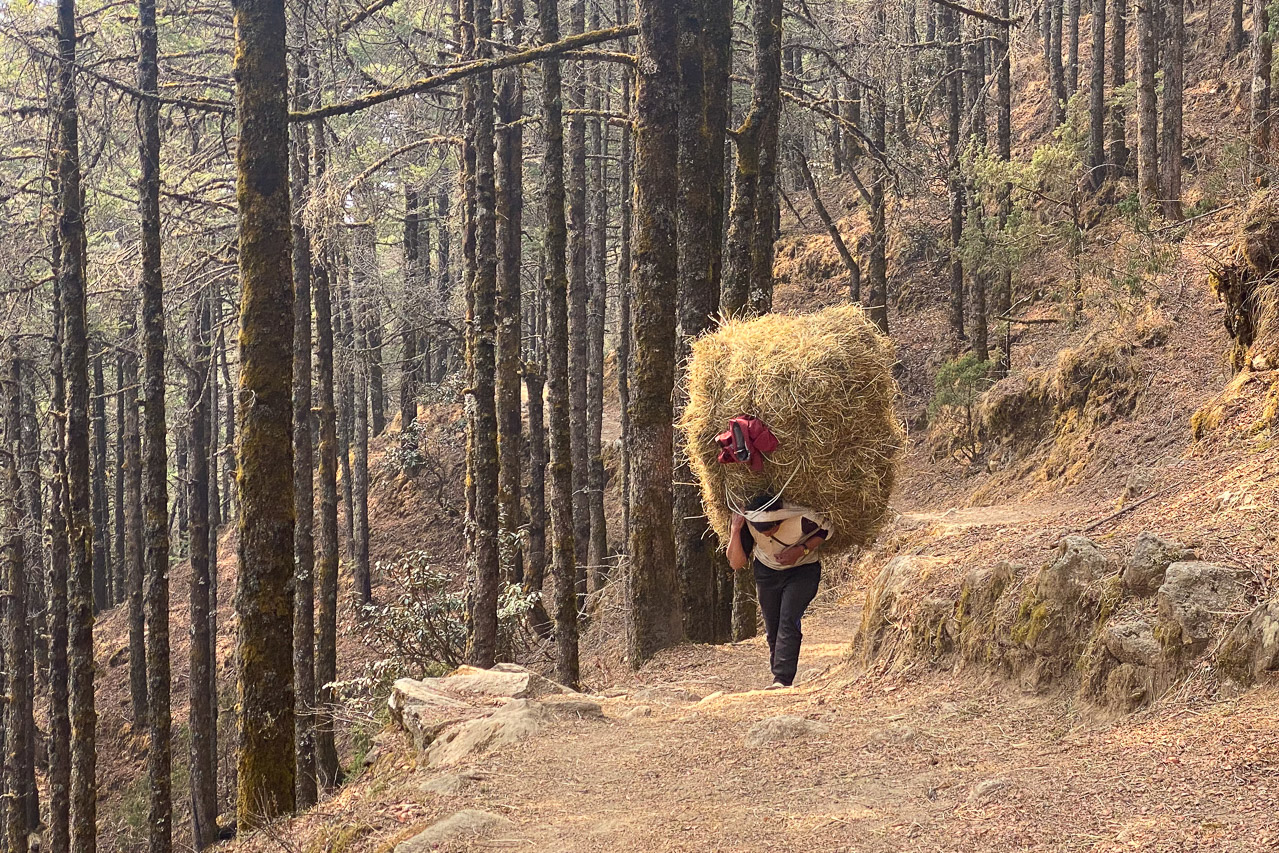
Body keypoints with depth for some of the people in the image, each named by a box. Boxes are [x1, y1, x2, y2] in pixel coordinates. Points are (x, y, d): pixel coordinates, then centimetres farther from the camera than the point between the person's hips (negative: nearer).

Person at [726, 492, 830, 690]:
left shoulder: (803, 518, -32)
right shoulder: (748, 523, -24)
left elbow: (826, 530, -10)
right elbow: (736, 564, -22)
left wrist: (801, 550, -26)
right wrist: (735, 530, -35)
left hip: (802, 570, -3)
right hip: (767, 571, 3)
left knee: (788, 621, -20)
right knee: (772, 626, 4)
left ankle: (782, 680, -23)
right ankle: (778, 672, 22)